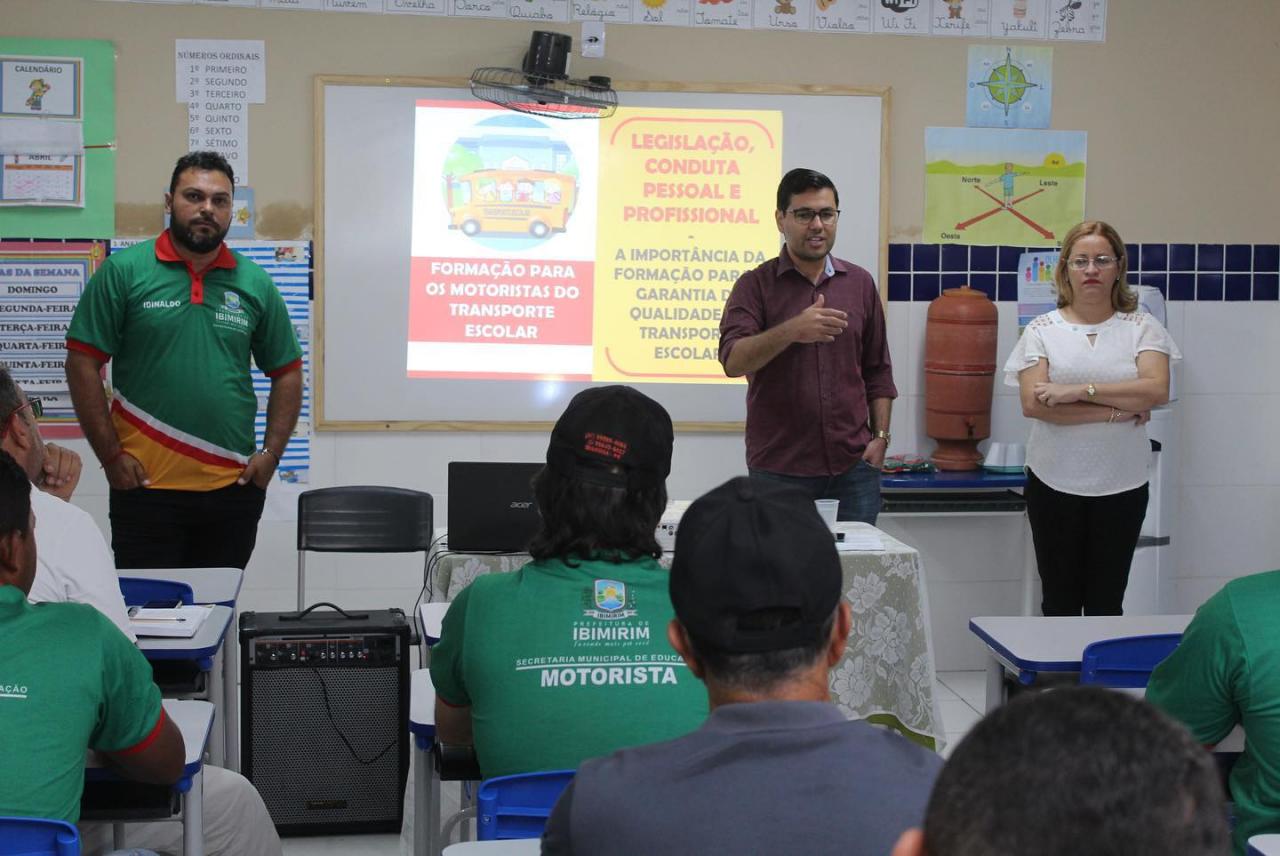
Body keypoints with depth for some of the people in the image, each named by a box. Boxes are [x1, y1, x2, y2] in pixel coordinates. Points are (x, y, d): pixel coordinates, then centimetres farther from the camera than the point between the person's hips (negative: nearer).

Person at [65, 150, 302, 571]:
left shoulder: (255, 284, 7)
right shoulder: (123, 271, -1)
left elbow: (287, 373, 12)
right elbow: (83, 364, -3)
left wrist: (270, 453, 2)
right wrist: (111, 456, -7)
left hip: (233, 488, 3)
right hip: (147, 488, -3)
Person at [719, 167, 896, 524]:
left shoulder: (860, 283, 12)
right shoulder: (755, 286, 1)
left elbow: (877, 371, 15)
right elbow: (732, 360, -14)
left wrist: (880, 436, 5)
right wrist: (791, 331, -28)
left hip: (853, 465, 3)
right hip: (779, 469, -3)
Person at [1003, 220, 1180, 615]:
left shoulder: (1141, 328, 3)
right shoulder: (1042, 330, 1)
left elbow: (1156, 390, -13)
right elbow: (1033, 404, -12)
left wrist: (1078, 391, -18)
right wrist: (1117, 410, -14)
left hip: (1121, 485, 1)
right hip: (1055, 483, 0)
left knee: (1106, 604, 8)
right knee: (1060, 602, 8)